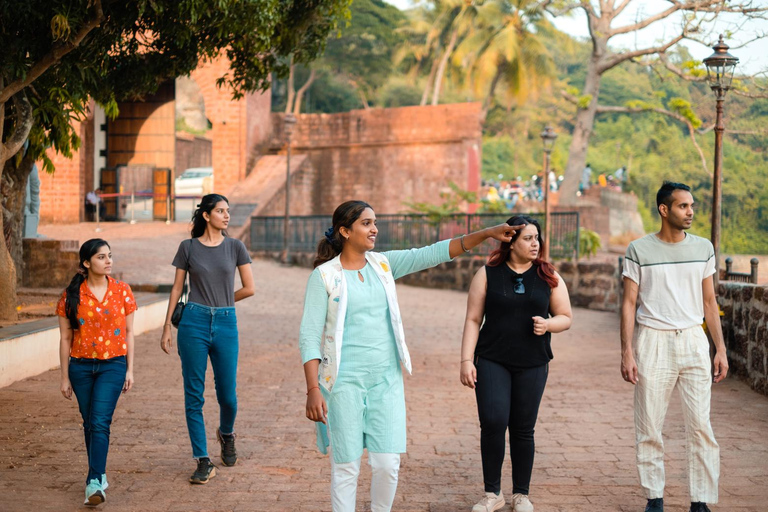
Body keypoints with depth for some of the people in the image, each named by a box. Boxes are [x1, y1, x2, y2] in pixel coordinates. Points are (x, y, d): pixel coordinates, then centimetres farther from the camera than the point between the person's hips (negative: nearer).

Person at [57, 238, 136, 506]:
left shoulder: (122, 291, 0)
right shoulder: (71, 296, -1)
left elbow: (129, 333, 6)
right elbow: (65, 338, 4)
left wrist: (130, 370, 2)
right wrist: (65, 376, 4)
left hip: (113, 365, -2)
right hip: (81, 366, 2)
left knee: (100, 422, -14)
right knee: (90, 424, 11)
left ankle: (94, 483, -16)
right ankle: (100, 474, 28)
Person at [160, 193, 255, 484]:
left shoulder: (235, 247, 4)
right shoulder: (188, 247, 4)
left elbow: (249, 289, 6)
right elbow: (177, 288, 7)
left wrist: (221, 302, 11)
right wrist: (166, 328, 4)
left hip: (226, 324, 1)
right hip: (194, 323, 0)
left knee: (227, 396, 3)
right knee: (194, 396, 0)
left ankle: (226, 434, 36)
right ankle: (203, 462, 7)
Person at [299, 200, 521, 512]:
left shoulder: (382, 264, 7)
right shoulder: (324, 275, -6)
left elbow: (433, 254, 3)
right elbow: (309, 336, -9)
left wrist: (486, 234, -5)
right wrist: (313, 390, -16)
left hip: (386, 378, 4)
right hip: (345, 381, -4)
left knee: (388, 463, 1)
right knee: (346, 466, 2)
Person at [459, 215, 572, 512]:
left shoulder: (549, 277, 7)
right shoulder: (487, 275, 2)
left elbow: (565, 317, 11)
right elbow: (473, 320, 1)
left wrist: (548, 324, -12)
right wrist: (466, 360, -6)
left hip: (532, 364, 2)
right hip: (492, 361, -1)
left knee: (523, 429, 4)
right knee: (493, 422, -13)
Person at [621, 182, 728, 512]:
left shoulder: (703, 248, 7)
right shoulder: (639, 250, -1)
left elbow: (709, 302, 12)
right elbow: (629, 303, 0)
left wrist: (721, 349, 7)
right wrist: (627, 352, -6)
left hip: (693, 340, 2)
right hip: (652, 341, -2)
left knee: (701, 425, -3)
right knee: (649, 426, 2)